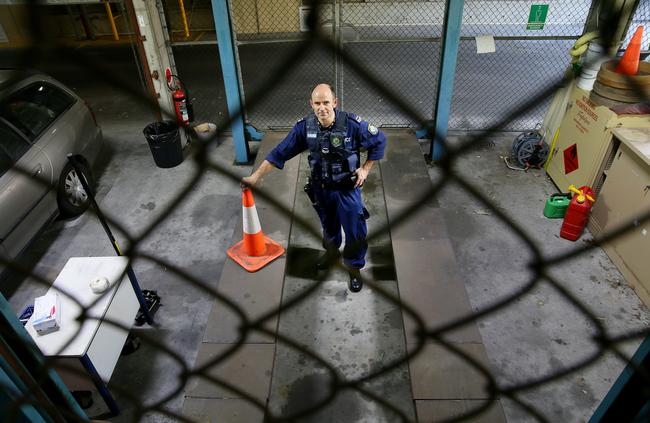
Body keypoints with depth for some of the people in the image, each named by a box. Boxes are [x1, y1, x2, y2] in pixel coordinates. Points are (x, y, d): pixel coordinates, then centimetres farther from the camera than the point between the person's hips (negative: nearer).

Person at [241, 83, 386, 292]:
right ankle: (332, 251, 56)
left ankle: (354, 267, 34)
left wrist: (365, 169, -8)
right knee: (328, 225, 26)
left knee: (355, 231, 8)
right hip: (321, 189, 3)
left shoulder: (352, 124, -24)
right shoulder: (305, 127, -15)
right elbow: (279, 153, -10)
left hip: (348, 189, -3)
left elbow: (379, 141, -8)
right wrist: (255, 176, -10)